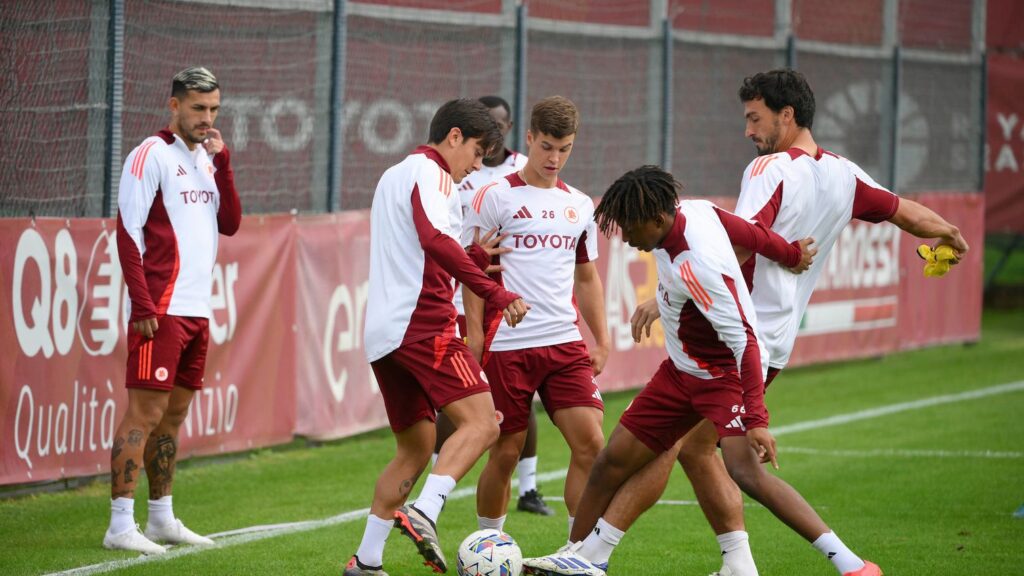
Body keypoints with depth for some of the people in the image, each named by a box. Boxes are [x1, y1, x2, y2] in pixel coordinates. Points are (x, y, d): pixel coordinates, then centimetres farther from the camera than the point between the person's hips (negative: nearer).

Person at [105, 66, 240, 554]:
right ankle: (120, 524, -10)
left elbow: (230, 223, 10)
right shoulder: (151, 155, -7)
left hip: (197, 311, 8)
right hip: (161, 311, -8)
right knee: (144, 412, -10)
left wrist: (222, 162, 0)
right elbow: (127, 232, -12)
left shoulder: (206, 159, 16)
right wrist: (142, 305, -17)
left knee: (173, 414, 12)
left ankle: (161, 518, 19)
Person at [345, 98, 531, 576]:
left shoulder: (393, 176, 28)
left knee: (414, 450, 14)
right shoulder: (429, 173, -3)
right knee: (481, 423, -16)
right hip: (423, 323, -10)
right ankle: (423, 513, -33)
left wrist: (476, 257, 23)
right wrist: (496, 293, -26)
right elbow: (436, 241, -21)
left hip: (383, 334, 10)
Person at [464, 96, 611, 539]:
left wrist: (601, 340, 15)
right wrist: (474, 339, -9)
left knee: (590, 442, -9)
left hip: (566, 343, 4)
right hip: (507, 346, -4)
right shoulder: (495, 198, -2)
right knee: (505, 451, 1)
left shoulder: (579, 205, 13)